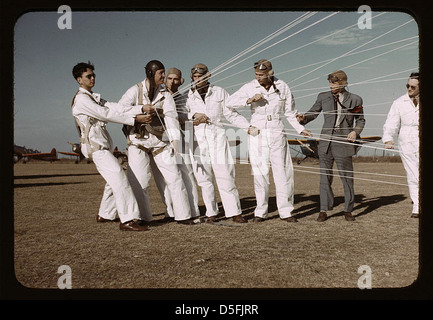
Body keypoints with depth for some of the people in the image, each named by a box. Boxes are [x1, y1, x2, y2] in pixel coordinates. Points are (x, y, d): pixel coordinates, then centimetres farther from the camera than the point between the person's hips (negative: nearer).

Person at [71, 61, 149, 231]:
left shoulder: (94, 97, 20)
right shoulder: (81, 99, -8)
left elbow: (115, 108, 7)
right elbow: (106, 114, -16)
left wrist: (141, 108, -7)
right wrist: (135, 119, -17)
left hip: (103, 145, 10)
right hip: (94, 145, -10)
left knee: (114, 180, 15)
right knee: (118, 178, -18)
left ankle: (104, 214, 28)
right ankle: (127, 220, -20)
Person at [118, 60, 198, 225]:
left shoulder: (165, 95, 5)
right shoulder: (135, 90, -1)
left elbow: (171, 116, -10)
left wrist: (175, 139, -25)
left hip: (160, 141, 3)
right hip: (138, 141, -2)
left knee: (174, 177, 0)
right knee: (139, 181, -4)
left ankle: (182, 215, 9)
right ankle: (143, 218, 13)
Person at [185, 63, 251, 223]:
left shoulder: (219, 92, 7)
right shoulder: (189, 95, 10)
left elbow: (231, 114, 6)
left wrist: (248, 126, -5)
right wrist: (194, 117, -9)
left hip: (217, 138, -1)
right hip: (198, 139, 2)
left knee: (224, 176, -7)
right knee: (204, 179, 2)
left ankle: (234, 212, 0)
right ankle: (211, 213, 12)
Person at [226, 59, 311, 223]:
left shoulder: (282, 87, 3)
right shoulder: (250, 87, -1)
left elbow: (289, 112, 11)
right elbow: (230, 102, -9)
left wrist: (301, 129, 4)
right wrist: (249, 100, -21)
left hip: (277, 135, 1)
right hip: (257, 134, -1)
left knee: (282, 172, 1)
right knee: (260, 174, 1)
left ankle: (285, 211, 10)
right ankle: (261, 211, 12)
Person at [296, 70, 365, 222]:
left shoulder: (354, 99, 4)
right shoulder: (323, 97, 7)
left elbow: (361, 120, 14)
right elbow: (313, 112, 13)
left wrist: (356, 131, -5)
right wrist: (303, 118, -8)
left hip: (343, 142, -1)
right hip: (326, 142, 2)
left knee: (347, 177, 4)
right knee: (325, 176, 3)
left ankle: (348, 210, 17)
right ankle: (324, 210, 11)